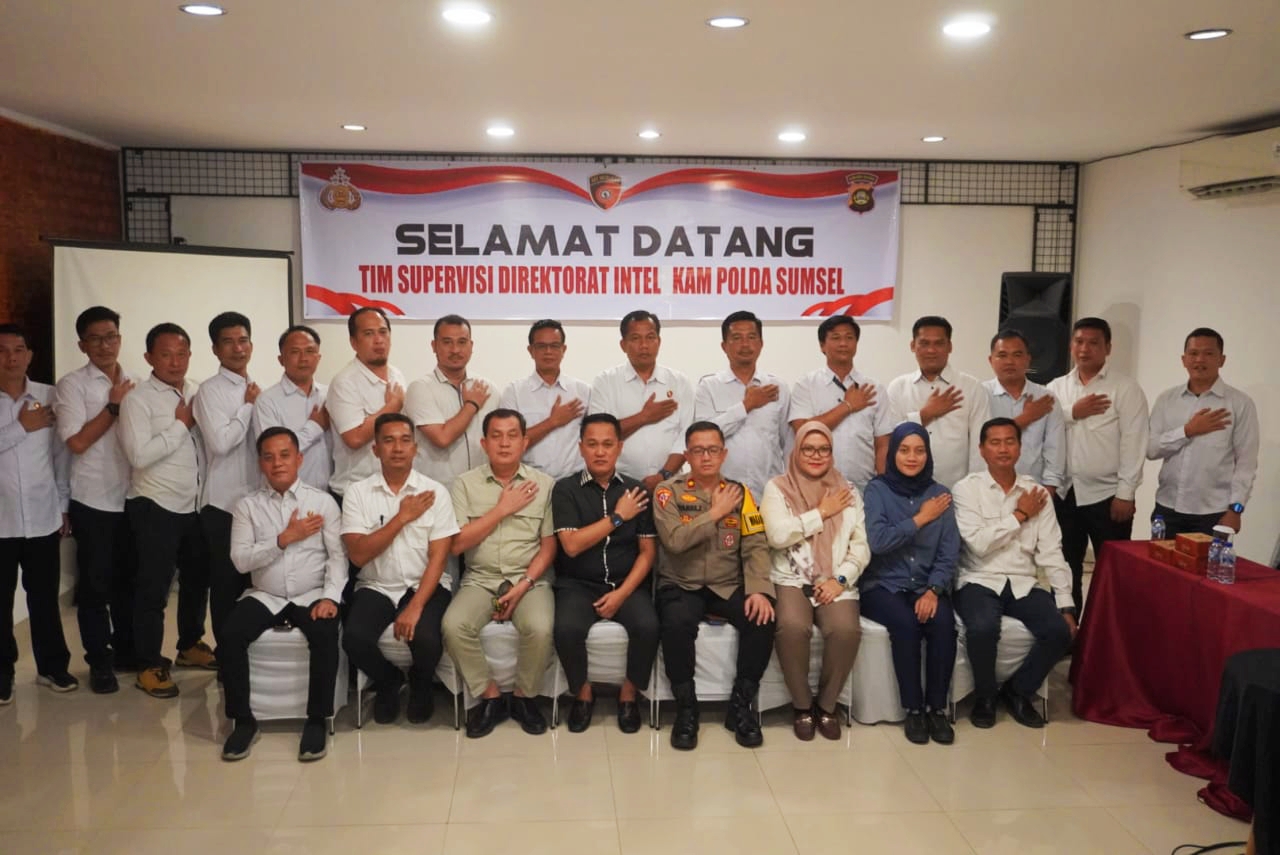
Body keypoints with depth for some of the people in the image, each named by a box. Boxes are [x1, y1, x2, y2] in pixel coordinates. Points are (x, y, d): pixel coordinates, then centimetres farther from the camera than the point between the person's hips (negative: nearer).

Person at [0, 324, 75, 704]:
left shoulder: (50, 397, 1)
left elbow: (61, 454, 6)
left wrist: (64, 505, 7)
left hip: (43, 518, 1)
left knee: (45, 596, 11)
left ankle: (52, 665, 26)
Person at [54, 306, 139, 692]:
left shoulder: (134, 383, 8)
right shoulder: (72, 384, -6)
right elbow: (76, 442, -15)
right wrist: (114, 405, -13)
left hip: (132, 497, 4)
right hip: (93, 501, -4)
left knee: (128, 580, 14)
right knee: (95, 584, 5)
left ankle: (126, 649, 28)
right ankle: (99, 662, 17)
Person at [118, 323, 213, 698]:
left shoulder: (198, 394, 7)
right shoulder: (137, 399, -11)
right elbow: (139, 455, -22)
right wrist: (181, 424, -16)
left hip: (198, 504, 6)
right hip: (155, 507, -6)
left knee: (197, 580, 19)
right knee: (153, 588, 2)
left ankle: (191, 645, 38)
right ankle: (149, 666, 14)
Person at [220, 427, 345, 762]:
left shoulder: (323, 501, 1)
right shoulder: (247, 505, 4)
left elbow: (338, 556, -3)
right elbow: (240, 560, -5)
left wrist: (330, 596, -18)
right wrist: (285, 539, -14)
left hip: (312, 596, -2)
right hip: (265, 596, 2)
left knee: (325, 634, -31)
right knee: (229, 635, -25)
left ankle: (317, 721, -17)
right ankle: (243, 721, -8)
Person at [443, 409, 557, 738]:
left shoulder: (544, 484, 3)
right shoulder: (465, 483, 3)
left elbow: (548, 547, 2)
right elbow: (457, 543, -6)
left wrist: (523, 585, -12)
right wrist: (503, 509, -9)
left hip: (529, 579, -1)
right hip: (480, 580, 1)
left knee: (540, 628, -30)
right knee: (454, 626, -28)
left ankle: (524, 696, -1)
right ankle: (490, 696, -4)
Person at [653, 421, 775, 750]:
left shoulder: (740, 493, 7)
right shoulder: (668, 491, -1)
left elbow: (756, 547, -1)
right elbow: (674, 540, -17)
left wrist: (759, 589, -17)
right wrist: (715, 513, -12)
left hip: (729, 587, 3)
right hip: (682, 586, -2)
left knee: (763, 620, -26)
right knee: (677, 624, -34)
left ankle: (741, 705, -5)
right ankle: (686, 708, -11)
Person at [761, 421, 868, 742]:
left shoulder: (848, 491, 14)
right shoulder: (777, 488, 5)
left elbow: (861, 546, 8)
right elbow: (777, 535, -12)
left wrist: (840, 579, -8)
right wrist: (822, 512, -5)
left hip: (835, 582, 2)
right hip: (790, 579, -2)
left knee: (846, 629, -29)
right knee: (792, 626, -33)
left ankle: (827, 704, -3)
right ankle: (801, 704, -7)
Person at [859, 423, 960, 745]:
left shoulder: (940, 494, 7)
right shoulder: (877, 489, -1)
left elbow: (949, 552, 1)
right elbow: (877, 541, -16)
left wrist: (934, 590, -14)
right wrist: (920, 519, -11)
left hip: (927, 586, 3)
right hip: (884, 585, -2)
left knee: (943, 623, -28)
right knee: (906, 623, -31)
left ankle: (937, 708, -12)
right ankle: (913, 709, -15)